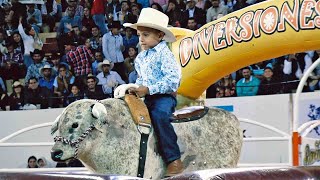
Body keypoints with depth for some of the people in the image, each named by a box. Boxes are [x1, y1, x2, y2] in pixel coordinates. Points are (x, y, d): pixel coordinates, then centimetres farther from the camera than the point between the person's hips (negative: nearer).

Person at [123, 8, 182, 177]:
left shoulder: (164, 54, -9)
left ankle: (174, 159, -35)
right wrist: (136, 87, 5)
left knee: (158, 114, -35)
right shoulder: (140, 58, 16)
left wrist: (148, 90, -23)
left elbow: (173, 79, -20)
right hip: (148, 98, 9)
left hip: (164, 95, -9)